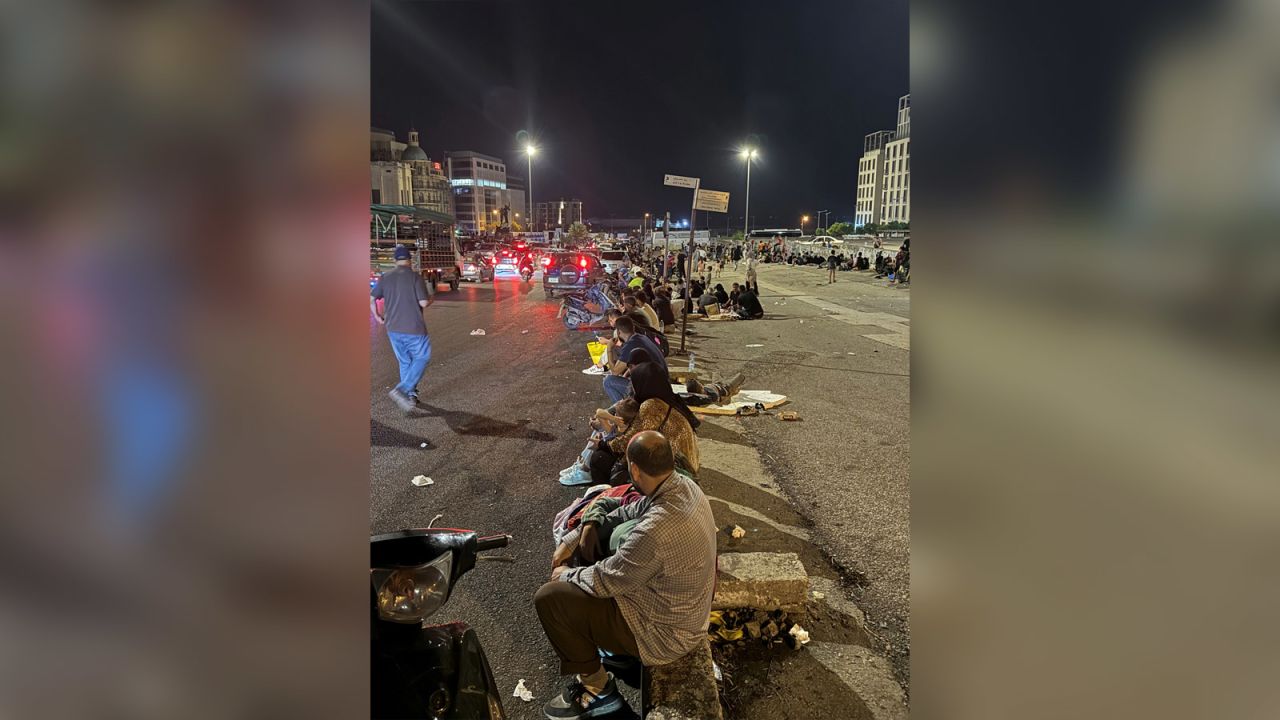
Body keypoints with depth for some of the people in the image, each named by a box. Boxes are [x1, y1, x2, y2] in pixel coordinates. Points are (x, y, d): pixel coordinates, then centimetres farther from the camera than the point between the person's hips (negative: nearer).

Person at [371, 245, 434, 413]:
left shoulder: (385, 278, 6)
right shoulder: (415, 277, -10)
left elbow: (371, 299, 8)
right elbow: (423, 303, -13)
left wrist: (377, 316, 22)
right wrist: (431, 300, 8)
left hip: (393, 329, 5)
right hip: (414, 328, -5)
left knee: (405, 362, 17)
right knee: (422, 358, 7)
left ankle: (410, 395, 21)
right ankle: (401, 390, -8)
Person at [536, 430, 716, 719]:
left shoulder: (656, 530, -37)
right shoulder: (684, 485, -10)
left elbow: (605, 581, -23)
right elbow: (628, 512, 6)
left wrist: (565, 575, -2)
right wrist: (571, 540, 2)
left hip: (665, 634, -9)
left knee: (548, 598, -8)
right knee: (581, 558, 15)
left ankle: (598, 690, 8)